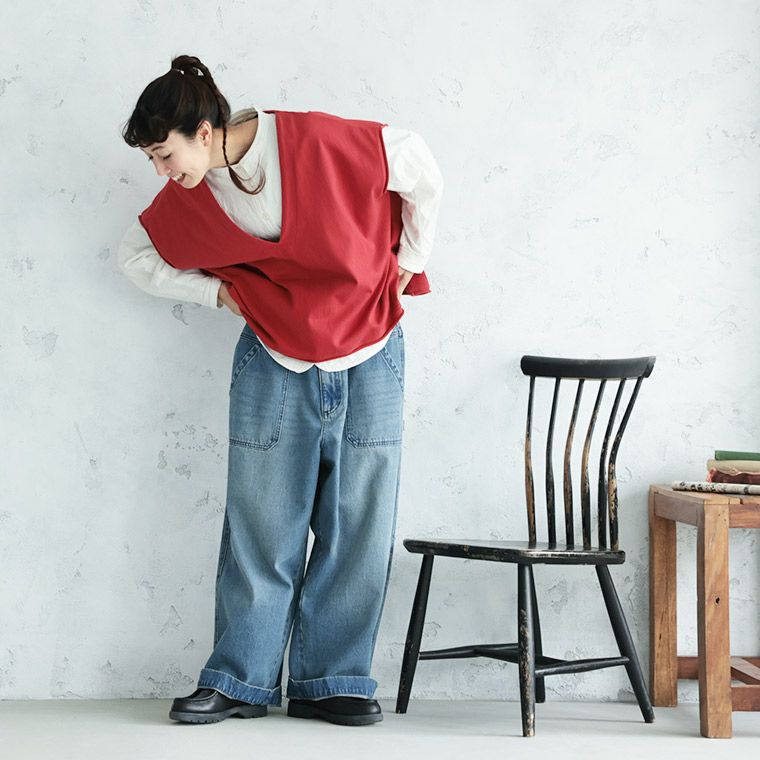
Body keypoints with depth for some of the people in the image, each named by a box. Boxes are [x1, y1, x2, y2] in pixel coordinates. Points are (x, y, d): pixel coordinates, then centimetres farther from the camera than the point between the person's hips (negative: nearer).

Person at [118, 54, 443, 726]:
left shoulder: (323, 144, -19)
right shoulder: (188, 200, -5)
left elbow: (422, 173, -5)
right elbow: (136, 255, 12)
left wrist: (409, 263, 2)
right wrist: (217, 291, 0)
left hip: (369, 359, -2)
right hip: (273, 365, 2)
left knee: (358, 529, 2)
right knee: (260, 528, 2)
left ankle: (330, 682, 13)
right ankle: (240, 681, 12)